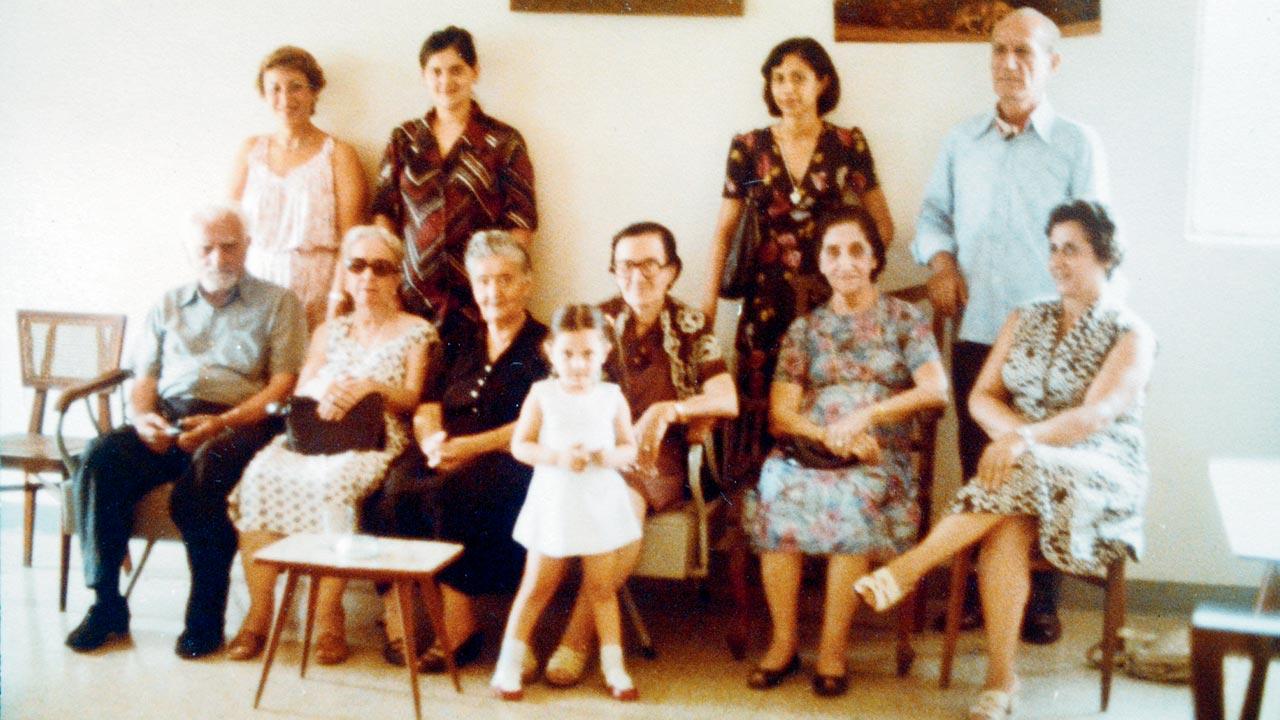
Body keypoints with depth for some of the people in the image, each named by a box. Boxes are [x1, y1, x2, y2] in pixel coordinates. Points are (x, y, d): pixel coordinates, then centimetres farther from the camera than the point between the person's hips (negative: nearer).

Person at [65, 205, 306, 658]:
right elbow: (145, 378, 20)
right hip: (168, 419, 4)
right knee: (100, 459, -25)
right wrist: (144, 416, -5)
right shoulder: (168, 306, 25)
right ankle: (106, 602, -16)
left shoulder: (278, 304, 12)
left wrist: (222, 422, -16)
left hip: (240, 421, -4)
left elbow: (284, 383, 0)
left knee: (204, 470, -37)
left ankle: (206, 617, -24)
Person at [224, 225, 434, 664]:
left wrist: (372, 387, -15)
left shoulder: (415, 331, 14)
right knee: (261, 475, -28)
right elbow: (299, 393, 14)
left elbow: (412, 399, 4)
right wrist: (323, 390, -10)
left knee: (333, 481, -37)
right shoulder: (329, 332, 27)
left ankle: (329, 618, -30)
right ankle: (258, 614, -25)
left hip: (374, 440, -4)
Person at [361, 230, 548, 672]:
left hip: (506, 458, -4)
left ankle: (459, 628, -26)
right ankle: (399, 617, -27)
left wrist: (471, 446, -18)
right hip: (447, 453, 5)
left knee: (450, 493, -35)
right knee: (395, 490, -28)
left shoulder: (543, 346, 7)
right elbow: (427, 409, 15)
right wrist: (432, 440, -9)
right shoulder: (460, 344, 23)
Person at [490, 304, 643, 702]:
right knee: (538, 586, 7)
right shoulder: (542, 394, -4)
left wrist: (612, 456, -18)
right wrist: (557, 457, -20)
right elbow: (520, 445, -5)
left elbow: (629, 446, 4)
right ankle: (508, 666, 18)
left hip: (600, 500, 1)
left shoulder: (612, 396, 0)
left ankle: (614, 669, 19)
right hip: (555, 500, -1)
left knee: (602, 587, 8)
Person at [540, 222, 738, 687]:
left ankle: (576, 638, -22)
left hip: (663, 459, -1)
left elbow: (728, 401, -6)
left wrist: (668, 411, -22)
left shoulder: (691, 326, 5)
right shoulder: (597, 321, 8)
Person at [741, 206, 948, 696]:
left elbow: (936, 391, -4)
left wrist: (865, 415, -16)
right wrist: (827, 434, -14)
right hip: (807, 450, 2)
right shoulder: (805, 328, 16)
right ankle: (783, 641, -20)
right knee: (778, 489, -31)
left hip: (879, 458, -2)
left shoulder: (904, 319, 11)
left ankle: (832, 650, -24)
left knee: (855, 497, -35)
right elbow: (780, 414, 6)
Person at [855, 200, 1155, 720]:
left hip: (1100, 477, -3)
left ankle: (908, 569, -33)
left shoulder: (1131, 336, -1)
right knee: (1008, 524, -33)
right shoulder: (1027, 320, 16)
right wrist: (1009, 430, -14)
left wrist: (1026, 439, -32)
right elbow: (982, 395, 9)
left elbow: (1097, 415, -16)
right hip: (1026, 464, 3)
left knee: (1022, 472, -37)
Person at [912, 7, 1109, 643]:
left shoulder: (1078, 144, -1)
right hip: (974, 332, 3)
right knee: (978, 470, 10)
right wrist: (940, 257, -3)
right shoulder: (962, 140, 11)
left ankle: (1041, 598, 15)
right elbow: (933, 211, 17)